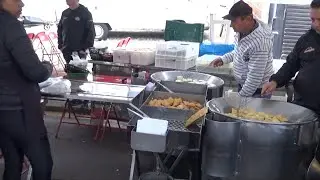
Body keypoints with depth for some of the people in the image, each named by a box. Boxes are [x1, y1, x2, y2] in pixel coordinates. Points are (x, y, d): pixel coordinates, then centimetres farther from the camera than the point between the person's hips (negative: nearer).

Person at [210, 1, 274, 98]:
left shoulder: (259, 42, -32)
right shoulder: (244, 29, -6)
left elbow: (255, 78, -28)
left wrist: (241, 97, -20)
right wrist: (224, 59, 4)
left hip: (256, 91, -8)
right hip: (243, 85, 8)